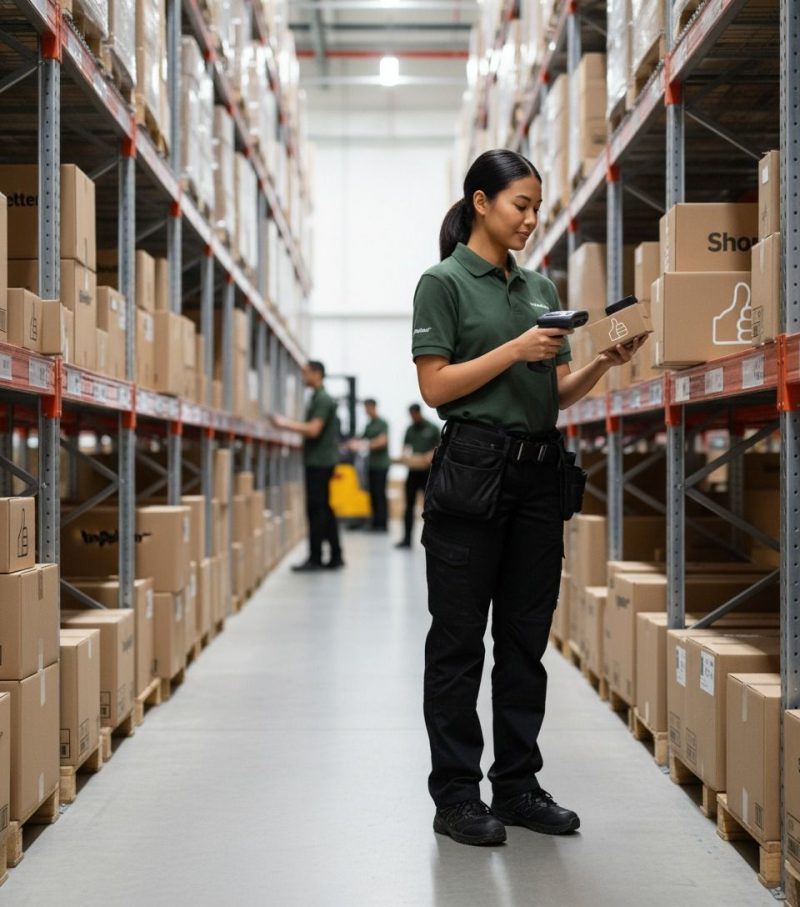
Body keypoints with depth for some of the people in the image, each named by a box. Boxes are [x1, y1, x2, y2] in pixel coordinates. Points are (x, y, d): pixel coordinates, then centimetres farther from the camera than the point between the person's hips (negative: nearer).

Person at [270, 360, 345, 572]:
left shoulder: (323, 399, -14)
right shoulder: (317, 398, 16)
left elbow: (313, 429, -22)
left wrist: (286, 424, -17)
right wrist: (288, 423, 17)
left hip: (320, 461, -10)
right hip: (319, 461, 10)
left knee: (316, 509, -7)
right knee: (323, 509, 11)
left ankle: (315, 558, -4)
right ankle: (335, 557, 14)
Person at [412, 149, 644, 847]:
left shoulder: (541, 286, 15)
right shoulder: (444, 282, -5)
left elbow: (559, 394, 14)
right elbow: (436, 387, -12)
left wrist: (606, 362, -4)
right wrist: (516, 349, -18)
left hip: (540, 474, 7)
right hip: (472, 471, -7)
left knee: (526, 639, 11)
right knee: (459, 641, 1)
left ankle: (518, 786, 20)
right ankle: (455, 796, 10)